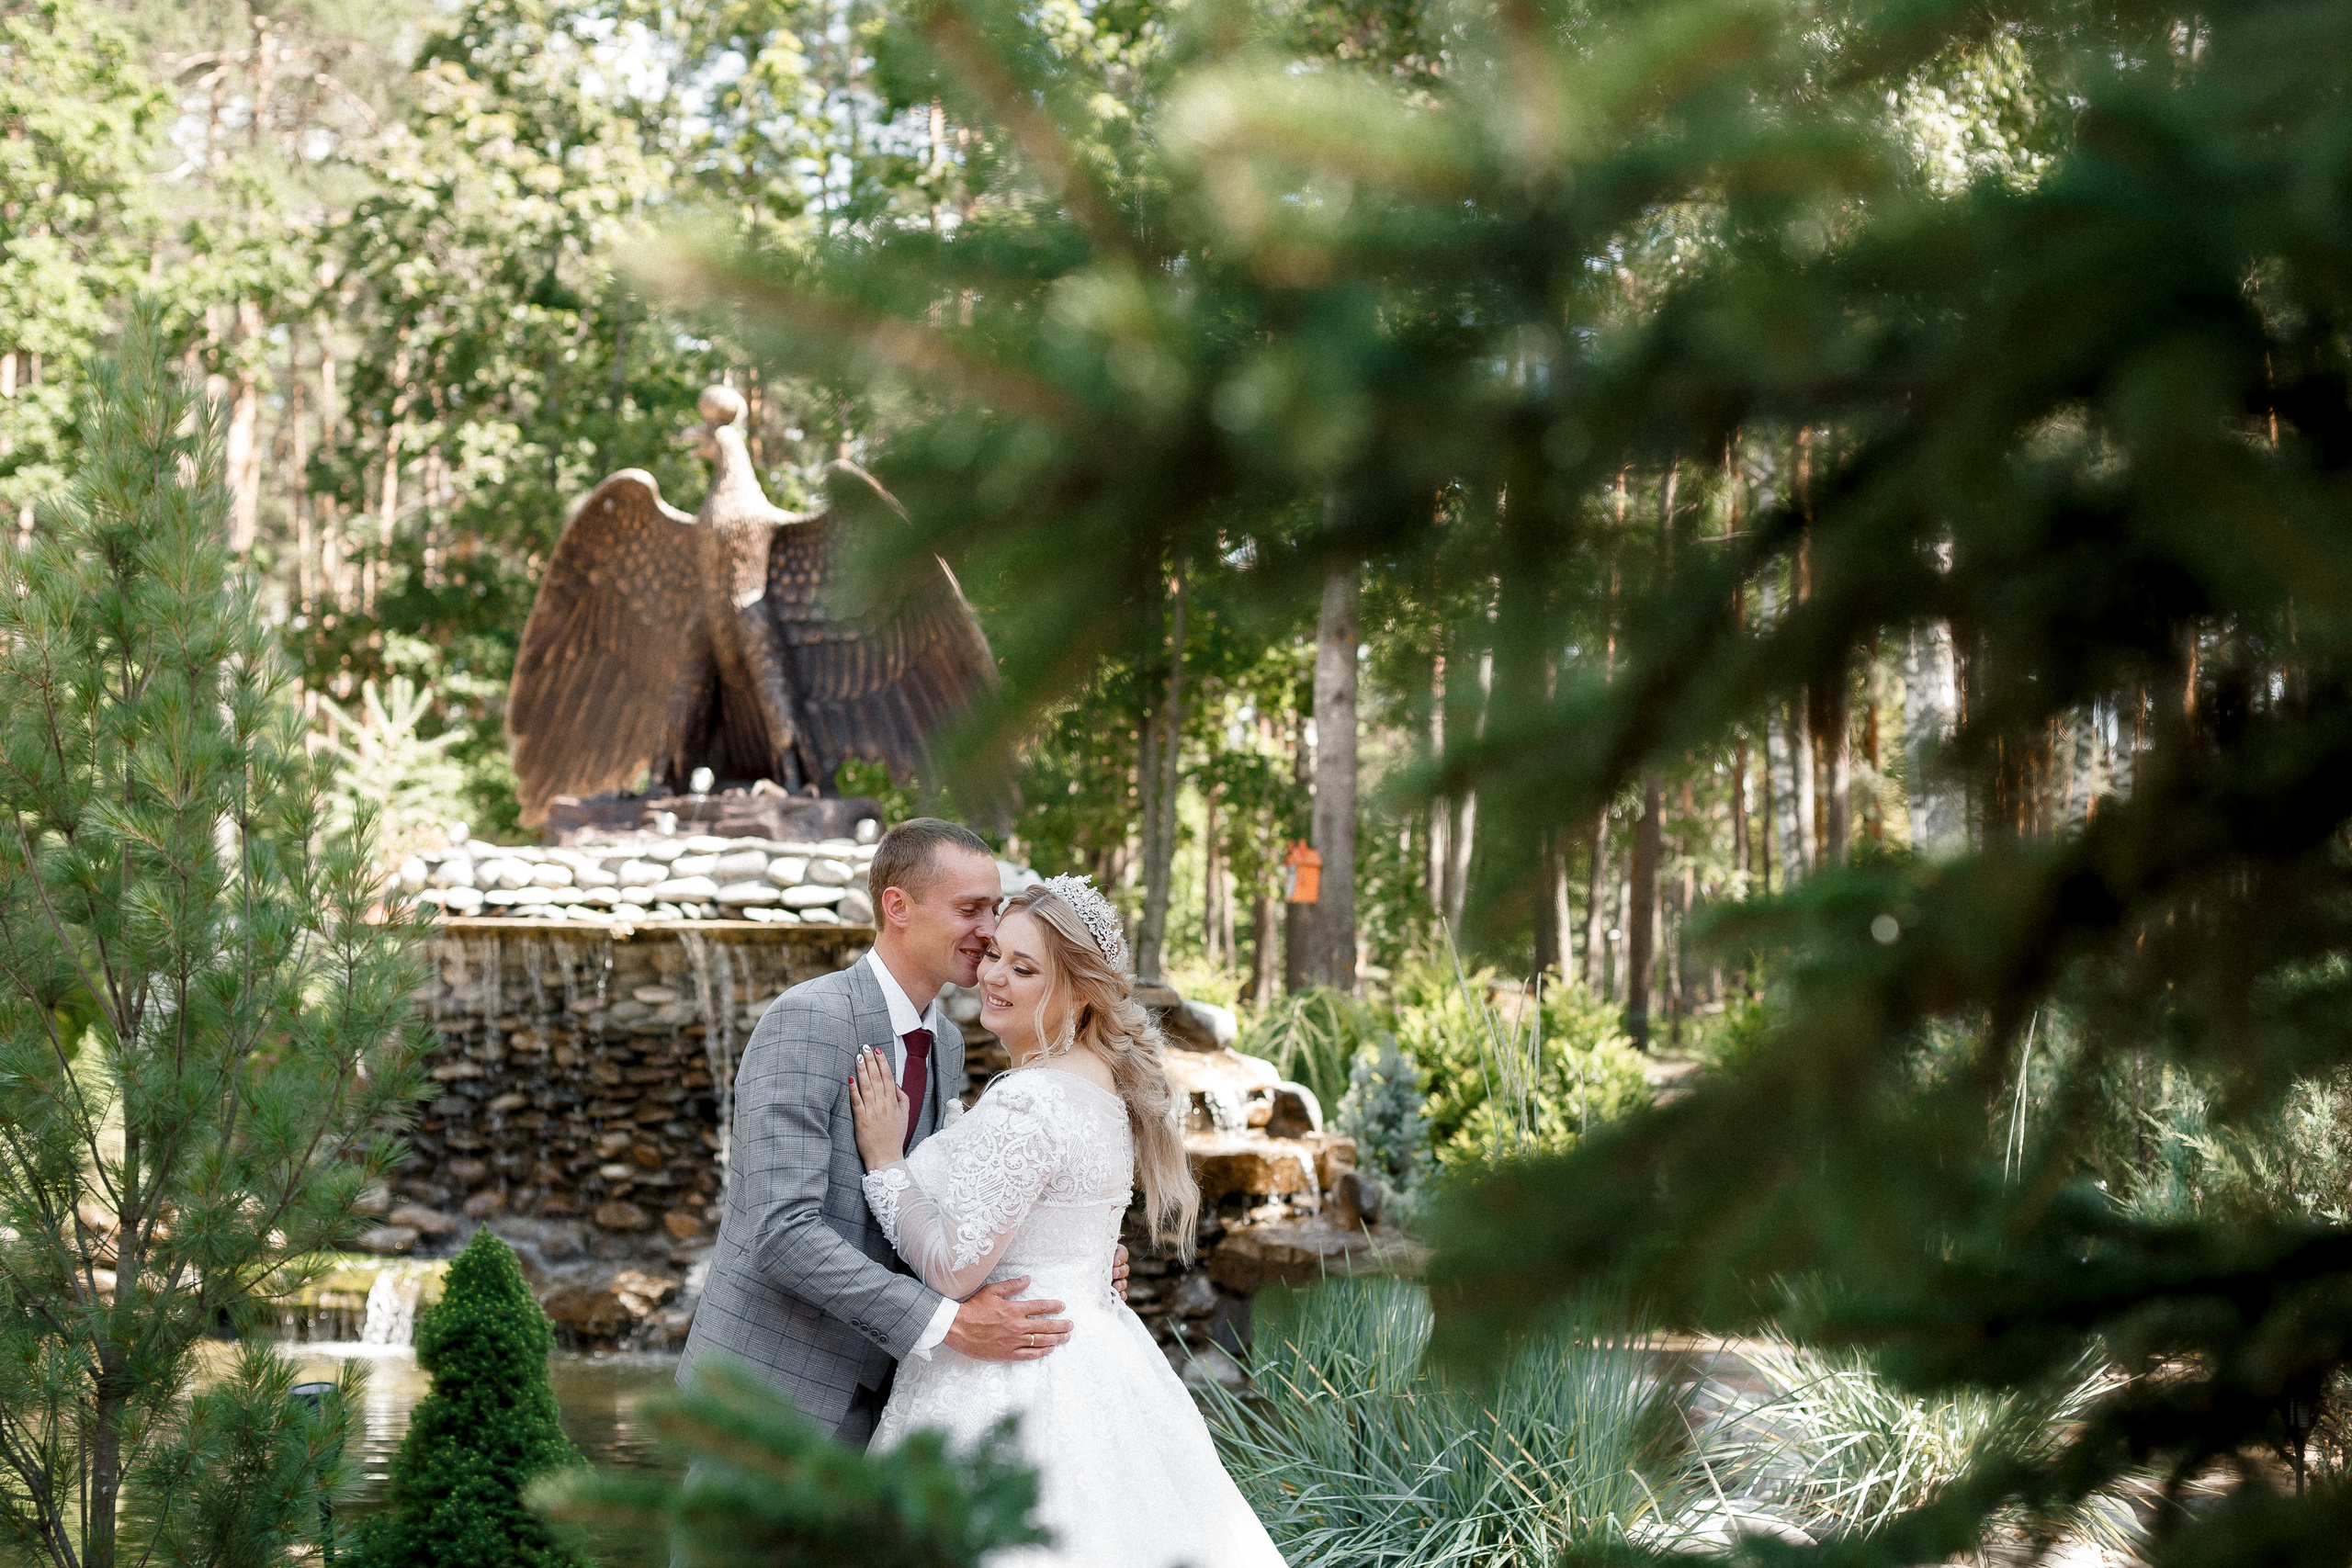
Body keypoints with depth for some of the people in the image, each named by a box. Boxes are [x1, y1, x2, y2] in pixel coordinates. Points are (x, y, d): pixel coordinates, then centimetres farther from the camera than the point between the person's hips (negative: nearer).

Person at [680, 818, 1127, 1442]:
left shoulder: (945, 1045, 11)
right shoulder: (807, 1019, -17)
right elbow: (784, 1231, -25)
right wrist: (951, 1325, -27)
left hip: (863, 1402, 8)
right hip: (767, 1387, -8)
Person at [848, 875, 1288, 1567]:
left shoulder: (1026, 1103, -20)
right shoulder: (1105, 1084, 10)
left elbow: (955, 1269, -18)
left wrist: (885, 1161, -10)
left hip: (1012, 1378, -10)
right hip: (1092, 1356, 10)